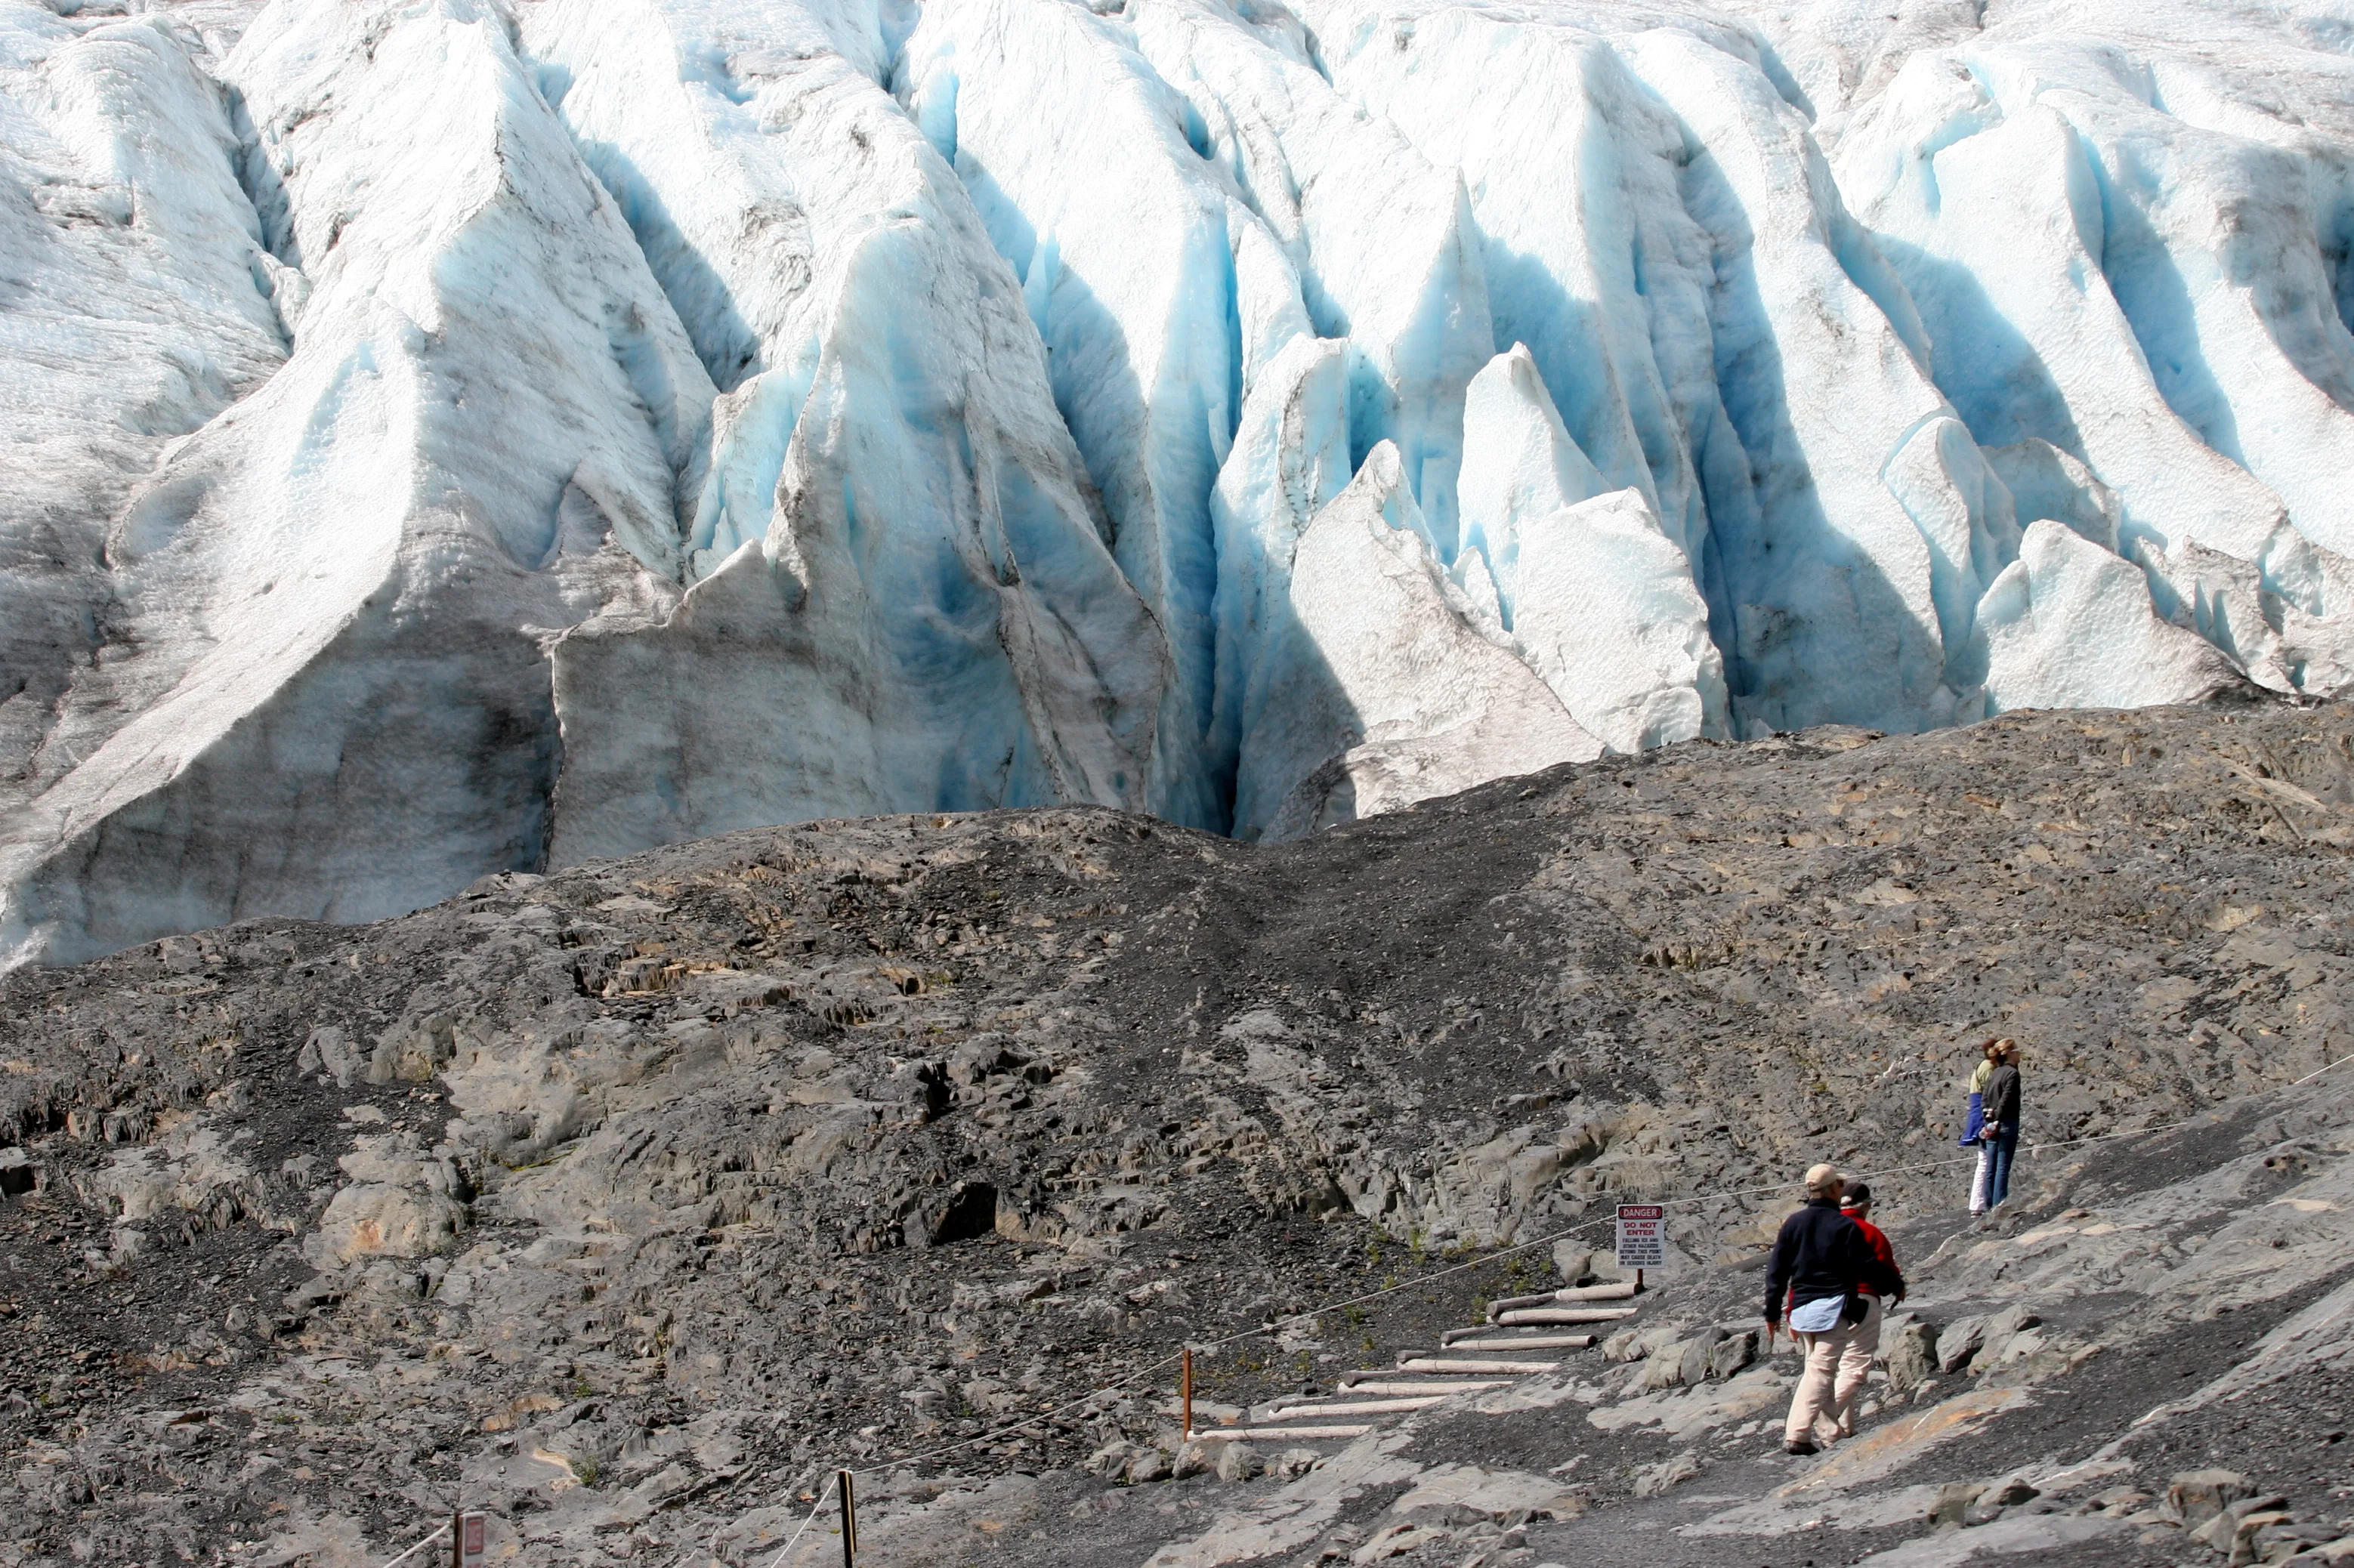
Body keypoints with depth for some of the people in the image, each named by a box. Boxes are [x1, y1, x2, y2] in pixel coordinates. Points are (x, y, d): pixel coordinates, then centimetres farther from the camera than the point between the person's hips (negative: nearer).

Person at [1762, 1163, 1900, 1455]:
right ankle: (1797, 1434, -15)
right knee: (1821, 1370, -7)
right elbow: (1868, 1267, -4)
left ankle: (1830, 1432, 17)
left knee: (1816, 1367, 16)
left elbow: (1776, 1272, 9)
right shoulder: (1845, 1227, -8)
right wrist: (1893, 1283, 16)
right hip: (1834, 1308, -6)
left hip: (1802, 1308, 6)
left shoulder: (1792, 1224, 7)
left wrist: (1772, 1313, 16)